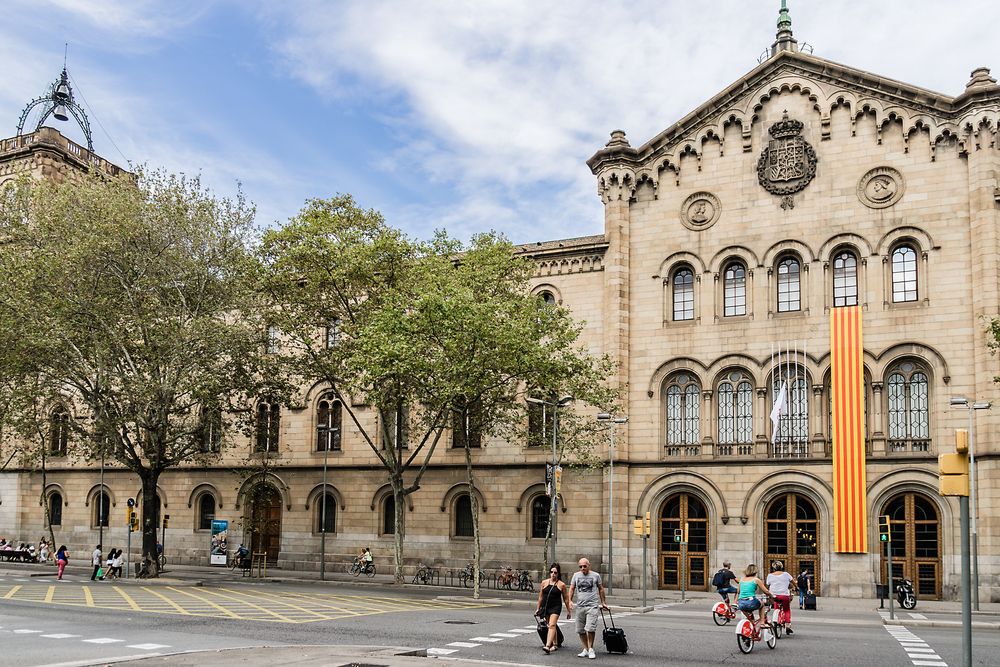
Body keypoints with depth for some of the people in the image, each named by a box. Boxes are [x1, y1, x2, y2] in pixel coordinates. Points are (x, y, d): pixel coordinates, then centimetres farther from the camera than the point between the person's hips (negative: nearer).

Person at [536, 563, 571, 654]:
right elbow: (540, 597, 14)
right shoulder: (544, 583, 7)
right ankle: (555, 644, 28)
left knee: (552, 625, -18)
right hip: (545, 607, 4)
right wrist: (538, 609, 15)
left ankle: (548, 646, -29)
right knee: (552, 626, 14)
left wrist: (568, 611, 8)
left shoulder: (561, 585, -2)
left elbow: (566, 598, 5)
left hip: (556, 607, -4)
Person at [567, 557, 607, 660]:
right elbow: (571, 589, 9)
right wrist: (570, 601, -4)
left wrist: (603, 602, 15)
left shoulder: (595, 575, 3)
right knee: (580, 630, 7)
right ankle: (585, 649, 18)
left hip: (592, 606, -4)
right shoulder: (576, 575, 9)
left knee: (590, 628, -15)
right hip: (580, 606, 4)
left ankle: (591, 649, -1)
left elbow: (601, 589, 13)